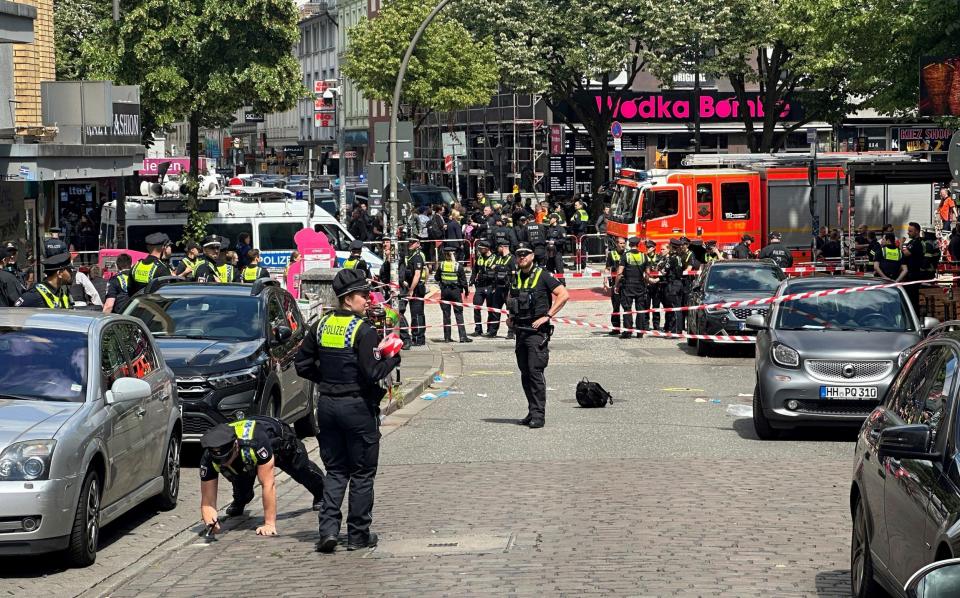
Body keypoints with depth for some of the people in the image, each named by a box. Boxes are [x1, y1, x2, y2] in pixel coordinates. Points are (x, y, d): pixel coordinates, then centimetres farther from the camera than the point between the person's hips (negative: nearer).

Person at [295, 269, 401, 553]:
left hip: (327, 405, 6)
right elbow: (373, 373, -19)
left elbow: (302, 365, 8)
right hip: (358, 406, -6)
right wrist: (392, 359, -3)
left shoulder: (322, 326, 4)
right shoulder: (363, 330, -15)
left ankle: (328, 528, -1)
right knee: (362, 473, 6)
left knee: (335, 471, 13)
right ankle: (358, 534, 10)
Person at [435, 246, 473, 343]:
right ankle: (462, 336, -4)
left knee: (446, 314, 7)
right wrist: (466, 290, 9)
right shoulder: (458, 266, -8)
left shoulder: (441, 265, -3)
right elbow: (463, 280, -5)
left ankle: (447, 337, 7)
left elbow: (437, 278, 6)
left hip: (444, 291, 2)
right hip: (456, 291, -2)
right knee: (459, 314, 1)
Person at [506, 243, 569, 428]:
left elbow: (564, 295, -12)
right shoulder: (516, 278, 13)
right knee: (525, 374, 9)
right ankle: (533, 412, 16)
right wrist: (510, 317, 14)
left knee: (535, 372, -12)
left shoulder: (542, 276, -7)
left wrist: (547, 316, -15)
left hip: (537, 331, -7)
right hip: (520, 330, 7)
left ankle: (538, 414, -12)